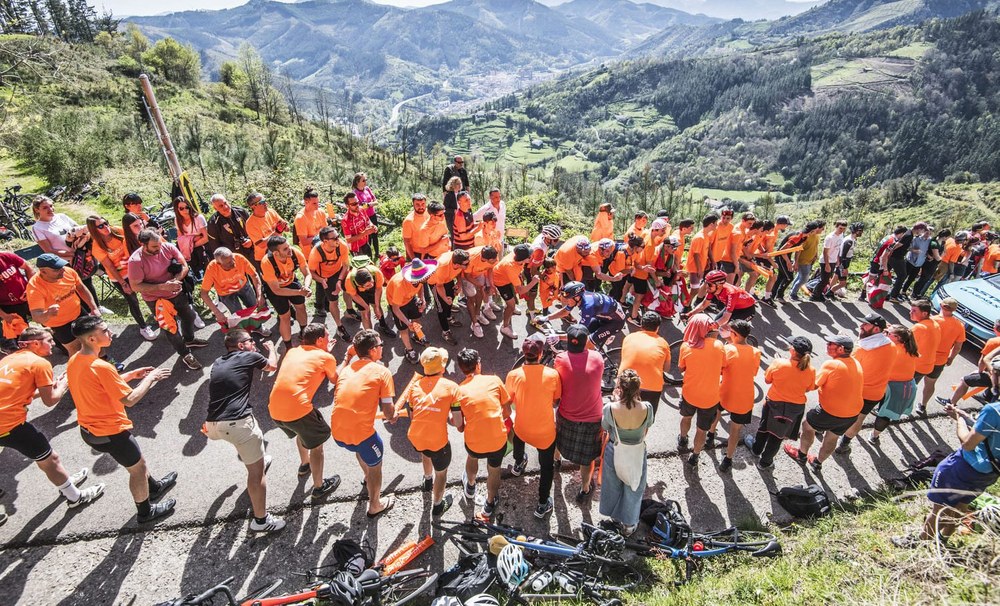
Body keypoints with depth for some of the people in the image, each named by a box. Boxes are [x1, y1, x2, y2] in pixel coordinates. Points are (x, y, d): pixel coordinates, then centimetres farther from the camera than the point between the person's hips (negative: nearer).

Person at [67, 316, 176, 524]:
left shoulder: (73, 362, -2)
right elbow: (129, 399, -25)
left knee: (137, 460, 29)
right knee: (137, 468, 13)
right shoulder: (101, 367, -30)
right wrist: (150, 378, -13)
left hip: (88, 429, 9)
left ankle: (154, 487, 50)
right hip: (110, 432, -9)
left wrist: (131, 375, 8)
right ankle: (145, 511, 32)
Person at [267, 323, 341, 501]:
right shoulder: (326, 357, 1)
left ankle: (304, 464, 55)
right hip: (297, 409, -7)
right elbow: (335, 381, 19)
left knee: (302, 431, 35)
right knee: (316, 443, 17)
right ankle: (319, 487, 27)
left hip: (274, 410, 7)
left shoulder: (292, 351, 17)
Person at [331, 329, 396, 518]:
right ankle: (375, 506, 41)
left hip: (337, 432, 6)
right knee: (375, 464, 22)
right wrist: (392, 417, 15)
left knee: (361, 447, 37)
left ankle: (367, 477, 62)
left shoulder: (347, 367, 9)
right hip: (361, 432, -6)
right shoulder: (382, 372, -5)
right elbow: (388, 412, -7)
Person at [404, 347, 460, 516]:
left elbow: (411, 416, 7)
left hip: (414, 437, 4)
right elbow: (457, 422, -10)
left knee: (426, 453, 39)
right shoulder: (451, 387, -8)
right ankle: (437, 506, 47)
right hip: (438, 442, -4)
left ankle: (428, 481, 65)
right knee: (441, 472, 25)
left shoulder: (414, 384, 1)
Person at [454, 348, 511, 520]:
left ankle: (470, 488, 59)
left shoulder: (459, 390, -3)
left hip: (474, 444, 1)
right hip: (499, 441, -1)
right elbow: (507, 412, 3)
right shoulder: (494, 380, -4)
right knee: (494, 470, 30)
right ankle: (489, 505, 50)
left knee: (472, 456, 37)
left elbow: (460, 427, 1)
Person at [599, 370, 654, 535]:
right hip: (638, 453, 1)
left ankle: (615, 515, 51)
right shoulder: (646, 408, -25)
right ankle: (629, 524, 42)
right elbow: (647, 429, -5)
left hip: (615, 452, 0)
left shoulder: (610, 408, -30)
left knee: (614, 485, 27)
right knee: (633, 487, 25)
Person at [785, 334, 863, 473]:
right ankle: (818, 463, 45)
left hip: (831, 412, -6)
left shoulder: (830, 365, -21)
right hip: (853, 414, 6)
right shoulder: (857, 364, -1)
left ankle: (802, 455, 39)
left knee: (807, 425, 21)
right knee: (832, 438, 25)